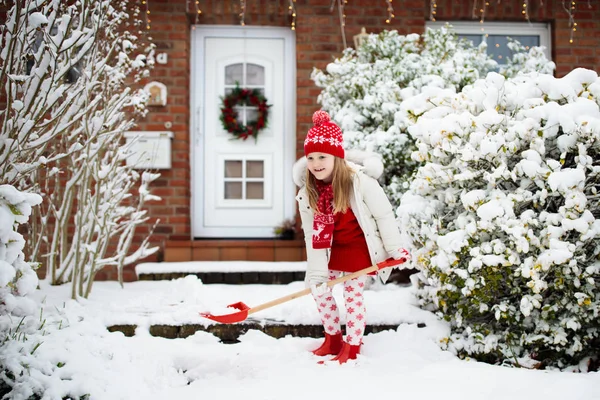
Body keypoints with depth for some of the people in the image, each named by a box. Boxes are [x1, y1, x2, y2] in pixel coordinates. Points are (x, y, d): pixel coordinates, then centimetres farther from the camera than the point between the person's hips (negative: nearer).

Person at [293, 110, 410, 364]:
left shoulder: (360, 181, -26)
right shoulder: (307, 192, -13)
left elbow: (384, 215, -16)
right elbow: (312, 233, -10)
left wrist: (395, 248, -11)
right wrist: (317, 271, -14)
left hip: (359, 246, -5)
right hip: (332, 247, 5)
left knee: (352, 294, -1)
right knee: (319, 288, 10)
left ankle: (352, 348, 16)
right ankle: (333, 340, 30)